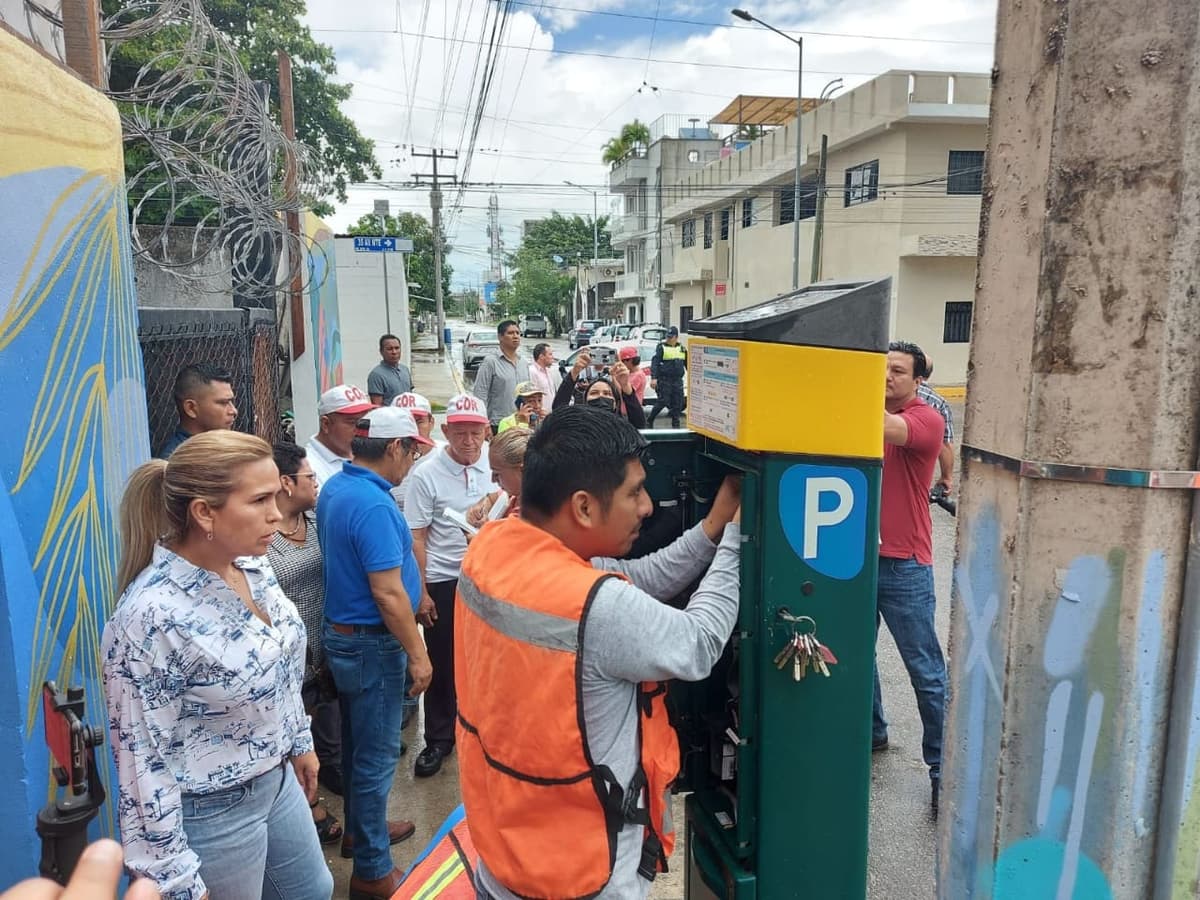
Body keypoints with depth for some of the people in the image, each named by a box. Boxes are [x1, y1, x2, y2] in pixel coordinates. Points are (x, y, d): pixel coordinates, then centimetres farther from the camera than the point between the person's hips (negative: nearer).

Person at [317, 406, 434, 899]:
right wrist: (417, 654, -18)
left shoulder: (335, 487, 4)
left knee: (358, 743, 24)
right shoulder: (373, 504, -26)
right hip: (372, 642, -10)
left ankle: (360, 829, 42)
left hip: (343, 632, 10)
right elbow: (388, 592, -27)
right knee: (377, 754, 4)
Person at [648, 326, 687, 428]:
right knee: (663, 401, -8)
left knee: (678, 403, 5)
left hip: (678, 380, 5)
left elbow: (687, 363, 21)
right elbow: (654, 363, -11)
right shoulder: (661, 347, -4)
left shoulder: (682, 348, 12)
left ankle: (675, 424, 14)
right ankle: (649, 420, 8)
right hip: (664, 380, -5)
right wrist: (653, 378, -22)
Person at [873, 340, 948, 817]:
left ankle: (943, 766, 14)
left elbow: (888, 429, -30)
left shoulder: (926, 420, -9)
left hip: (903, 564, -6)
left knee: (926, 670, 2)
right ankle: (871, 731, 38)